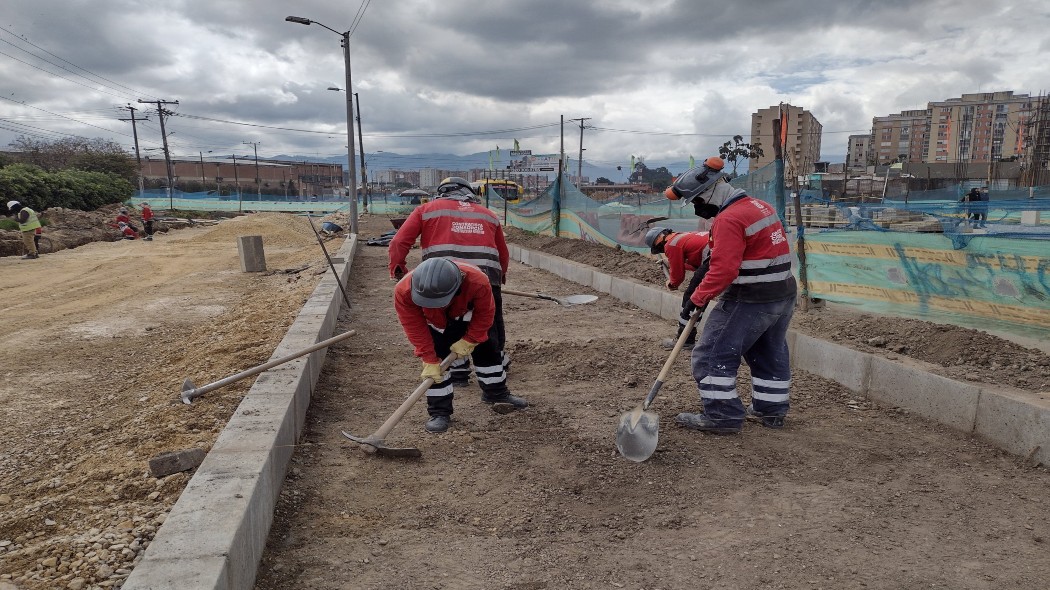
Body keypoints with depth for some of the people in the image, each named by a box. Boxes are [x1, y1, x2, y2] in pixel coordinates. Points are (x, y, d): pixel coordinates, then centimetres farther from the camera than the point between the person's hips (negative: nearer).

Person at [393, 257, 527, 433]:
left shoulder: (477, 282, -44)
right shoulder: (404, 291, -42)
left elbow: (485, 313, -23)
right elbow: (415, 328, -30)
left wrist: (469, 340, -18)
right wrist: (429, 359, -29)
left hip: (465, 316, 1)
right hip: (433, 323, -1)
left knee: (486, 349, 7)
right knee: (437, 362, -14)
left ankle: (497, 392, 31)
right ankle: (439, 412, -1)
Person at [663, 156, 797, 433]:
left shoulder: (729, 219, -20)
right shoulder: (760, 206, 11)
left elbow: (723, 270, -25)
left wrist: (698, 297, -12)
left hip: (750, 301, -10)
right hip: (784, 295, 10)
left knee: (713, 354, -1)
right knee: (771, 354, 21)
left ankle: (723, 415, 3)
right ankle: (771, 410, 33)